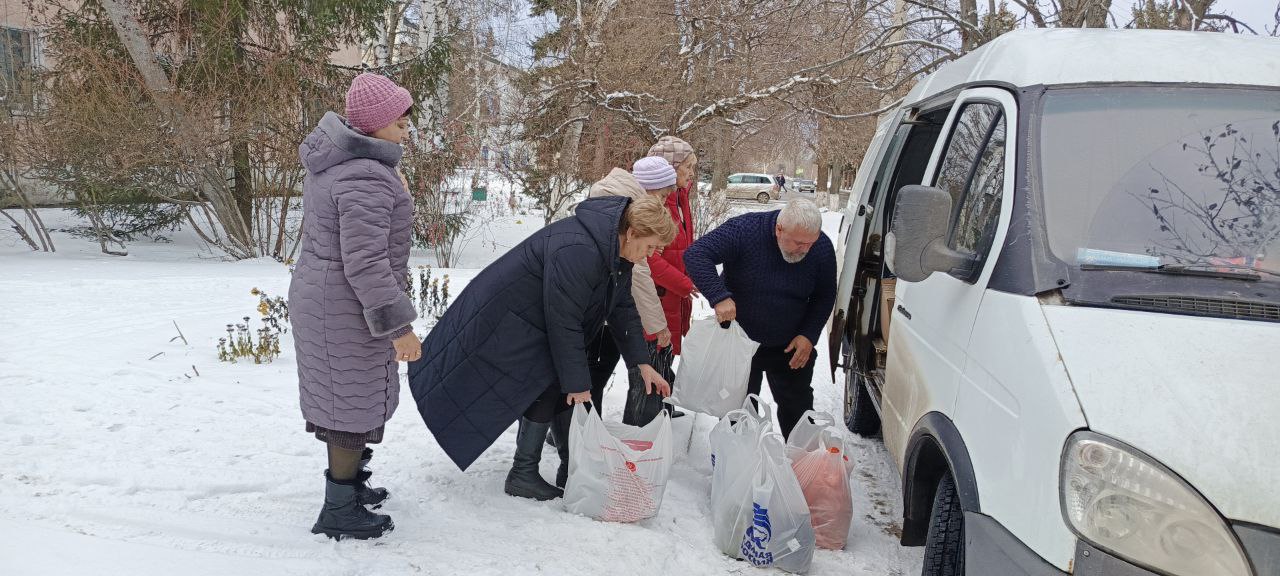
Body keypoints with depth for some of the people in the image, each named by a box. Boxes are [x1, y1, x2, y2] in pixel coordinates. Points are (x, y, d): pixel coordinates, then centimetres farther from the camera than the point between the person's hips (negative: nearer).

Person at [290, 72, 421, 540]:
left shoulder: (333, 162, 8)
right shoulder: (366, 178, -25)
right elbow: (365, 264, -28)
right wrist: (397, 324, -24)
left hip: (319, 296, 10)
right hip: (348, 310, -10)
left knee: (341, 394, 21)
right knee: (356, 400, 1)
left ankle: (348, 482, 37)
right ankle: (339, 512, 12)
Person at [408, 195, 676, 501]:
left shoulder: (617, 251, -1)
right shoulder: (576, 251, -33)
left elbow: (623, 309, 7)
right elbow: (564, 323, -29)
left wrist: (641, 364, 1)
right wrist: (577, 382, -23)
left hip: (536, 322, 10)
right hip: (507, 319, -10)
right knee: (547, 386, -10)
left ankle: (572, 468, 16)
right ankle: (522, 475, 1)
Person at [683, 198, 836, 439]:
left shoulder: (822, 247, -14)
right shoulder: (744, 229, -25)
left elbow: (824, 297, 2)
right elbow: (695, 255, -31)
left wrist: (809, 335, -10)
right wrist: (719, 297, -42)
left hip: (791, 347, 2)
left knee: (798, 410, 10)